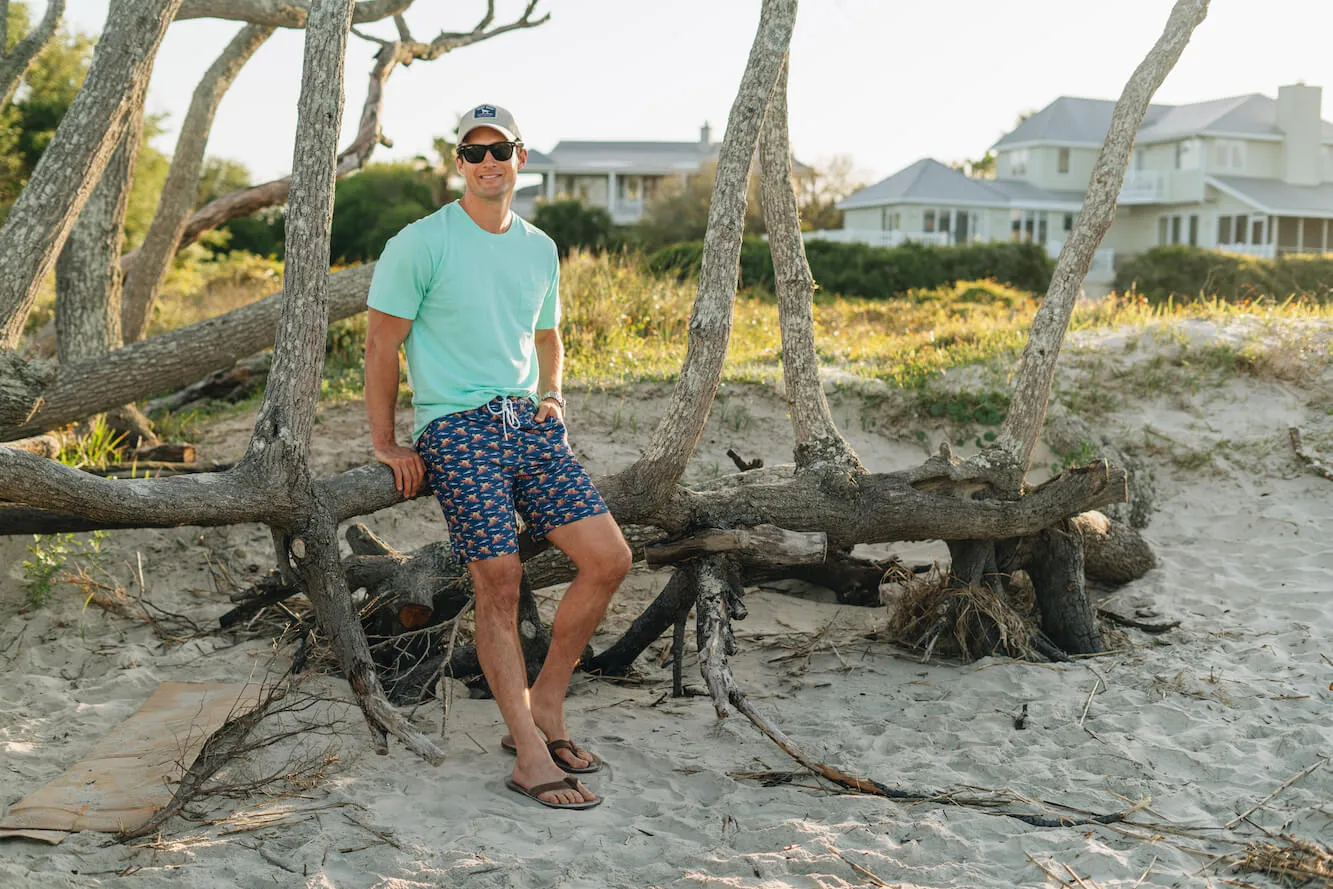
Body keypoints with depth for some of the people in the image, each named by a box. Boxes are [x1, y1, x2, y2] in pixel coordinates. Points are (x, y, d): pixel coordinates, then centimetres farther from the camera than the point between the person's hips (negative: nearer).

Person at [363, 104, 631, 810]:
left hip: (527, 424, 6)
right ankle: (530, 753, 0)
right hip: (456, 431, -6)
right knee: (499, 585, -9)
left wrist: (552, 394, 12)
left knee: (608, 559, -3)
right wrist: (385, 444, -2)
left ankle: (544, 706, 12)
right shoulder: (421, 243, -3)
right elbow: (381, 344, -1)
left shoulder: (540, 248, 15)